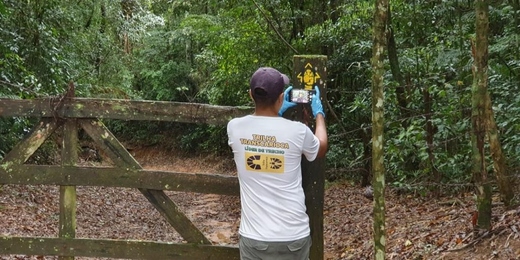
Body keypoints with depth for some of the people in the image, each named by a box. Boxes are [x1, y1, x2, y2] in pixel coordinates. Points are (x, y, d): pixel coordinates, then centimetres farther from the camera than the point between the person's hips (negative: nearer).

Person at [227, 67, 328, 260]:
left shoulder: (234, 128, -7)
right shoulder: (298, 131, -11)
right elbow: (321, 149, 14)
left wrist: (277, 112, 28)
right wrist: (319, 114, 28)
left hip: (253, 237, 1)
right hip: (293, 237, -1)